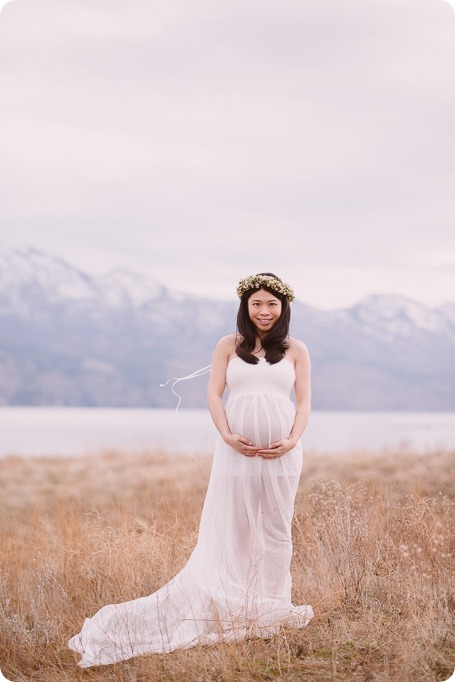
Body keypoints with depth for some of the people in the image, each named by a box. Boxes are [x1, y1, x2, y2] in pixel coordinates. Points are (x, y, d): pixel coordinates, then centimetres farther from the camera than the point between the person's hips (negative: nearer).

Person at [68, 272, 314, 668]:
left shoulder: (295, 350, 9)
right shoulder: (229, 346, 8)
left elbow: (304, 401, 5)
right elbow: (214, 394, 3)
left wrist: (292, 440, -12)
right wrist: (227, 435, -14)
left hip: (281, 450, 1)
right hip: (237, 448, -1)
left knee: (275, 526, 5)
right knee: (230, 526, 0)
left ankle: (268, 609, 15)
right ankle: (227, 607, 6)